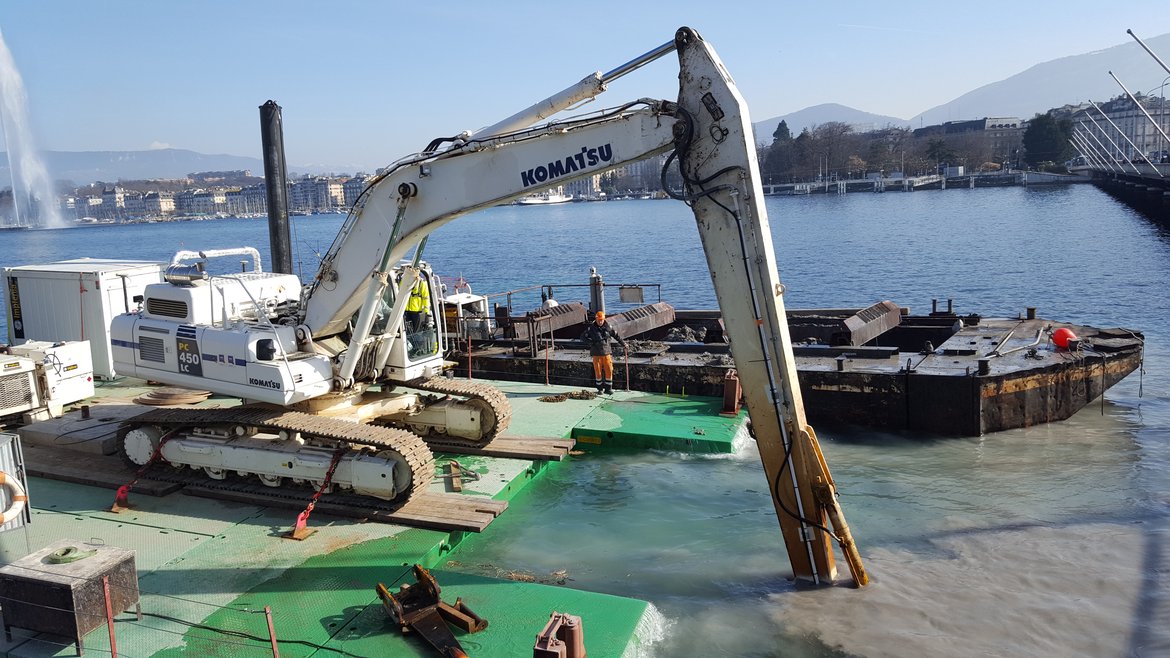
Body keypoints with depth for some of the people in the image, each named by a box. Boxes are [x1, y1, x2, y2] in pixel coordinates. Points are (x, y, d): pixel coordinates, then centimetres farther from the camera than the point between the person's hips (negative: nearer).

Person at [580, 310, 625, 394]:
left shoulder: (608, 327, 4)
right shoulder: (591, 328, -3)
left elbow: (616, 335, 15)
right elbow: (583, 337, 0)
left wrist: (623, 344, 19)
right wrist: (591, 343, -13)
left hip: (606, 352, 2)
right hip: (596, 353, -2)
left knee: (609, 370, -4)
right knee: (598, 372, 2)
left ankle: (608, 388, 5)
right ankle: (600, 389, 16)